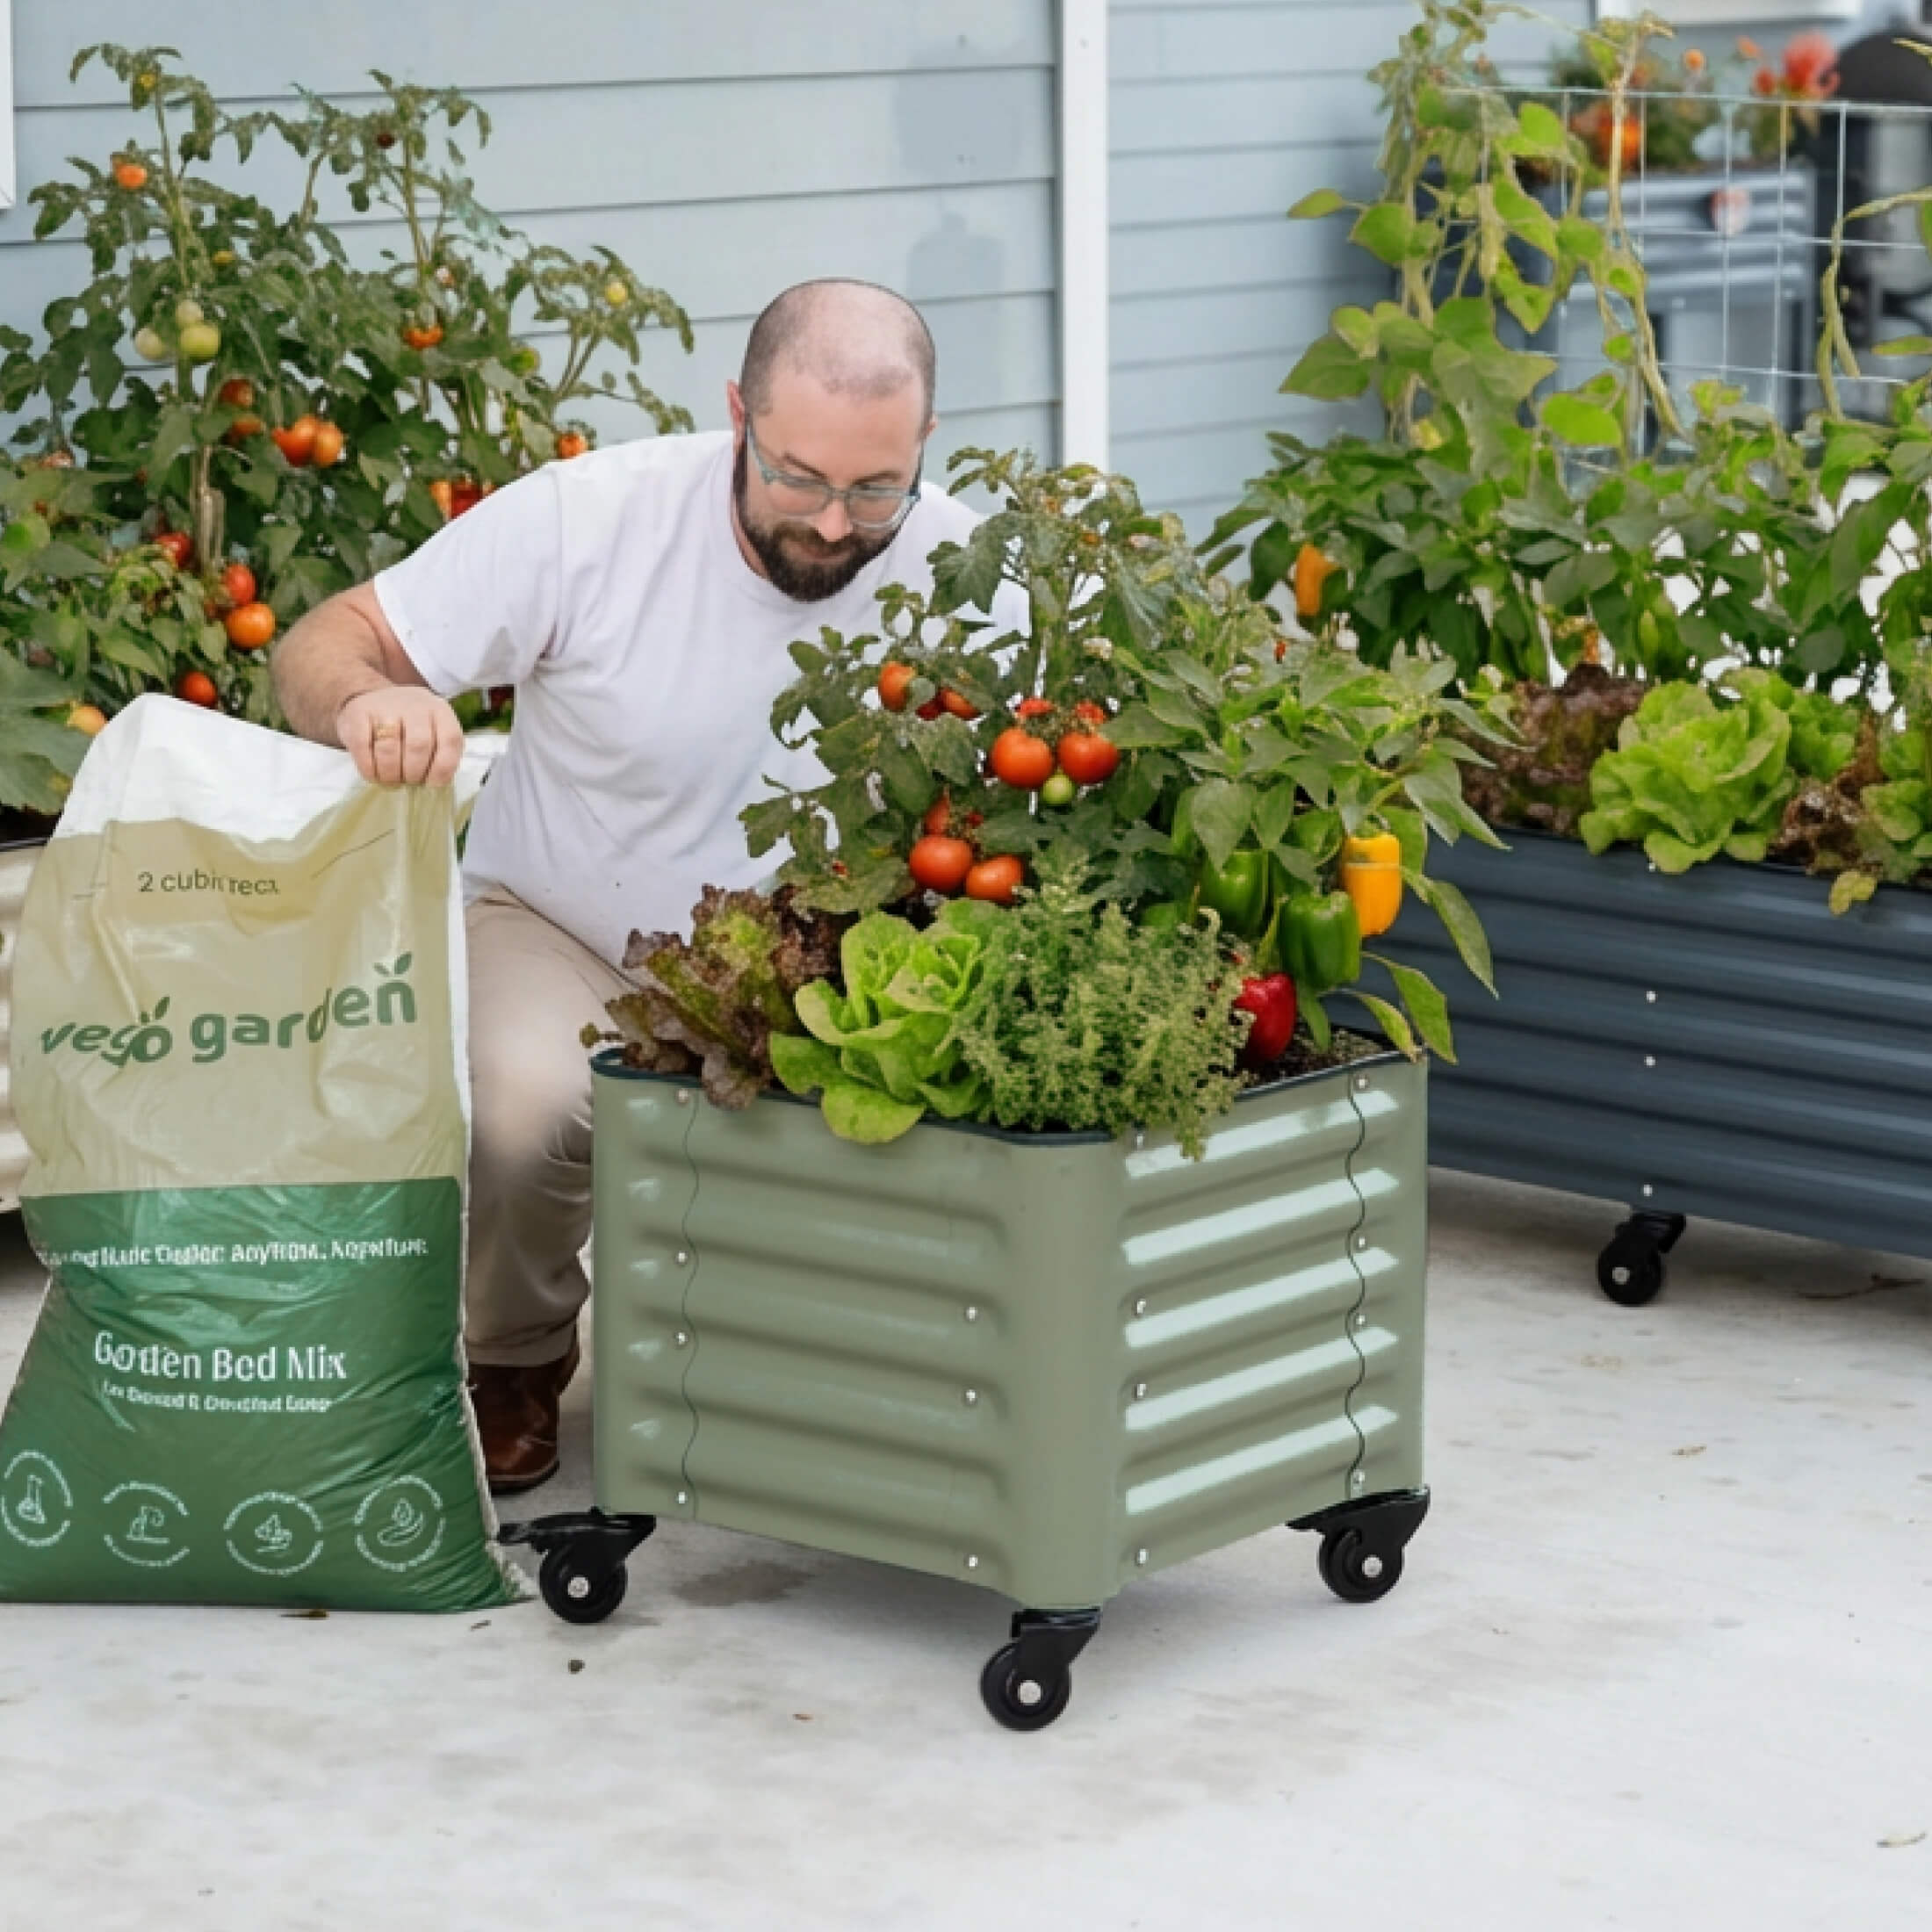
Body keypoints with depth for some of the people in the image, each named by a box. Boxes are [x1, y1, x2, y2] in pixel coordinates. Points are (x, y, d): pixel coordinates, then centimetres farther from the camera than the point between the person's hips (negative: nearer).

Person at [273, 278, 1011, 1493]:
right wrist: (370, 700, -42)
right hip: (563, 936, -1)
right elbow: (322, 649, -16)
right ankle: (515, 1363, 2)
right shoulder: (590, 518, -19)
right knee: (519, 1104, -33)